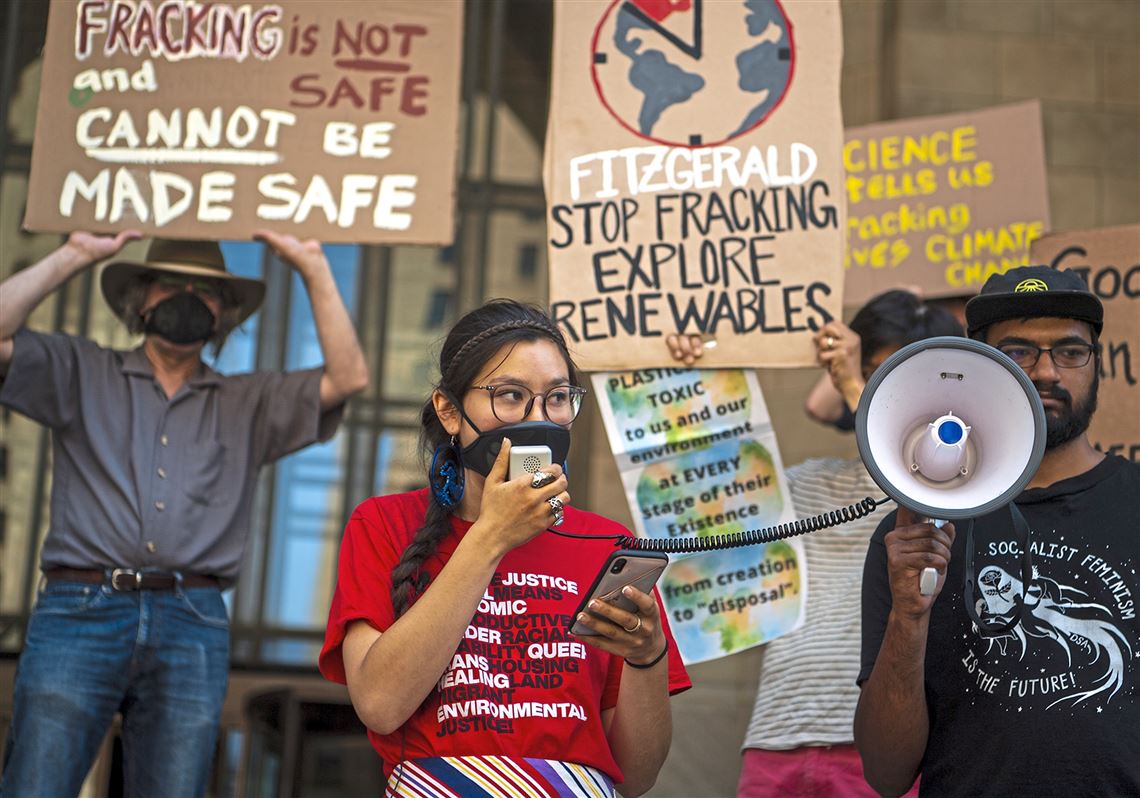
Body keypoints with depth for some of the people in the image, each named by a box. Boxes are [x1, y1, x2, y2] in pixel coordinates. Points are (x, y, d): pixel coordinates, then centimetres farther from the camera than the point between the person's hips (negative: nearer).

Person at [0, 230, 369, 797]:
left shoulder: (248, 405, 20)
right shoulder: (82, 374, 17)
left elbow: (348, 378, 8)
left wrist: (314, 268, 7)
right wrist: (73, 256, 7)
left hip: (192, 628, 2)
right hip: (80, 608, -1)